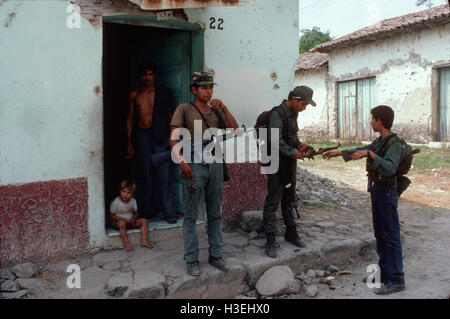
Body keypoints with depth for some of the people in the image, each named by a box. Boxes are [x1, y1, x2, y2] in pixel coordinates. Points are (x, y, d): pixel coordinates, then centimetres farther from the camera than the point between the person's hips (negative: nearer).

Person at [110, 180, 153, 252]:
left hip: (130, 222, 5)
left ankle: (144, 241, -19)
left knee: (144, 220, -14)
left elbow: (136, 213, 8)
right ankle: (126, 243, -33)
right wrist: (124, 219, -21)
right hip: (118, 223, -5)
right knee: (122, 223, -39)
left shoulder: (133, 201, -3)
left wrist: (133, 219, -15)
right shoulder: (115, 202, -17)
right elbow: (112, 215, -12)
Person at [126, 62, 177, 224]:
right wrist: (129, 142, 5)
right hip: (142, 137, 1)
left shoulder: (164, 93, 7)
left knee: (164, 175, -5)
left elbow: (170, 116, 10)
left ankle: (168, 212, -1)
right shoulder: (134, 94, 9)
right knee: (145, 175, 5)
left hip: (160, 137, -1)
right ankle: (147, 209, 16)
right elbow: (130, 118, 11)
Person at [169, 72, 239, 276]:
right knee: (191, 216, 1)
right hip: (194, 166, -5)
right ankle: (191, 260, 10)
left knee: (215, 214, 11)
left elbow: (235, 130, 4)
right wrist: (182, 161, -17)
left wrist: (224, 109, -4)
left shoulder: (216, 111, 14)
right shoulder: (184, 109, 0)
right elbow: (174, 138, -6)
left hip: (215, 165, 5)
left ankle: (215, 255, 22)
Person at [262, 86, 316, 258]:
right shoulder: (277, 114, -17)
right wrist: (293, 153, -19)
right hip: (277, 161, -9)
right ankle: (270, 240, -1)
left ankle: (291, 232, 30)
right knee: (273, 199, -6)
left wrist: (299, 144, 6)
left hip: (290, 161, 9)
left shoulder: (293, 113, 11)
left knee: (290, 198, 17)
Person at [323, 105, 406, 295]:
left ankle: (396, 281, 3)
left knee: (390, 236, -4)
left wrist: (369, 154, -39)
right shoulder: (380, 141, 11)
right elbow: (361, 151, 27)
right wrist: (338, 153, 33)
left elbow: (389, 168, -33)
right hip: (376, 190, 9)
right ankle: (385, 273, 26)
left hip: (386, 192, -9)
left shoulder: (395, 145, -17)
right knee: (380, 235, 15)